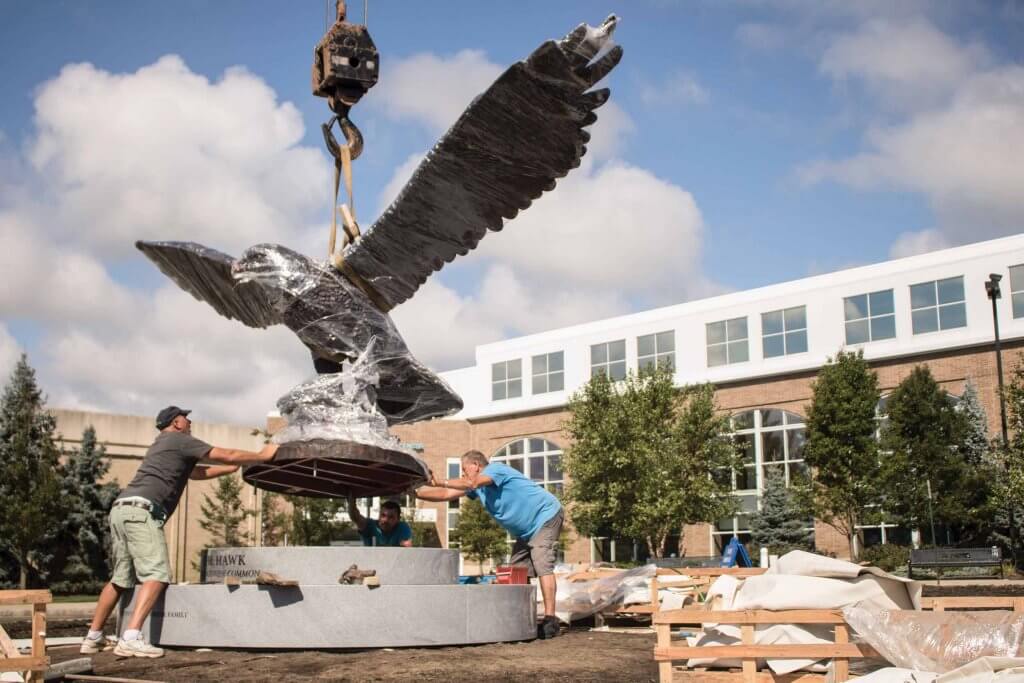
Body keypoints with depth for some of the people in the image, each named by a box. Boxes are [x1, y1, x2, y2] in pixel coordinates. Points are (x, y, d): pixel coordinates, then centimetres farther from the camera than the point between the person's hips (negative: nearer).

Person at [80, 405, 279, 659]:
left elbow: (197, 472, 36)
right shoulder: (180, 440, 5)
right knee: (156, 575, -13)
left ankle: (93, 638, 18)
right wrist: (262, 456, 15)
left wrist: (234, 467, 35)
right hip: (140, 510, -10)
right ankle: (131, 639, -25)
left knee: (121, 578, 16)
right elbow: (227, 455, 4)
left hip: (121, 509, 10)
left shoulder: (162, 445, 32)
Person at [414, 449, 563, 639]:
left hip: (546, 517, -10)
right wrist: (416, 492, 3)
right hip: (526, 530, 10)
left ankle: (550, 620, -24)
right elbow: (446, 494, 8)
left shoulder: (495, 469, -18)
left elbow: (472, 484, -37)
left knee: (542, 565, -20)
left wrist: (440, 482, -39)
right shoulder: (478, 487, 9)